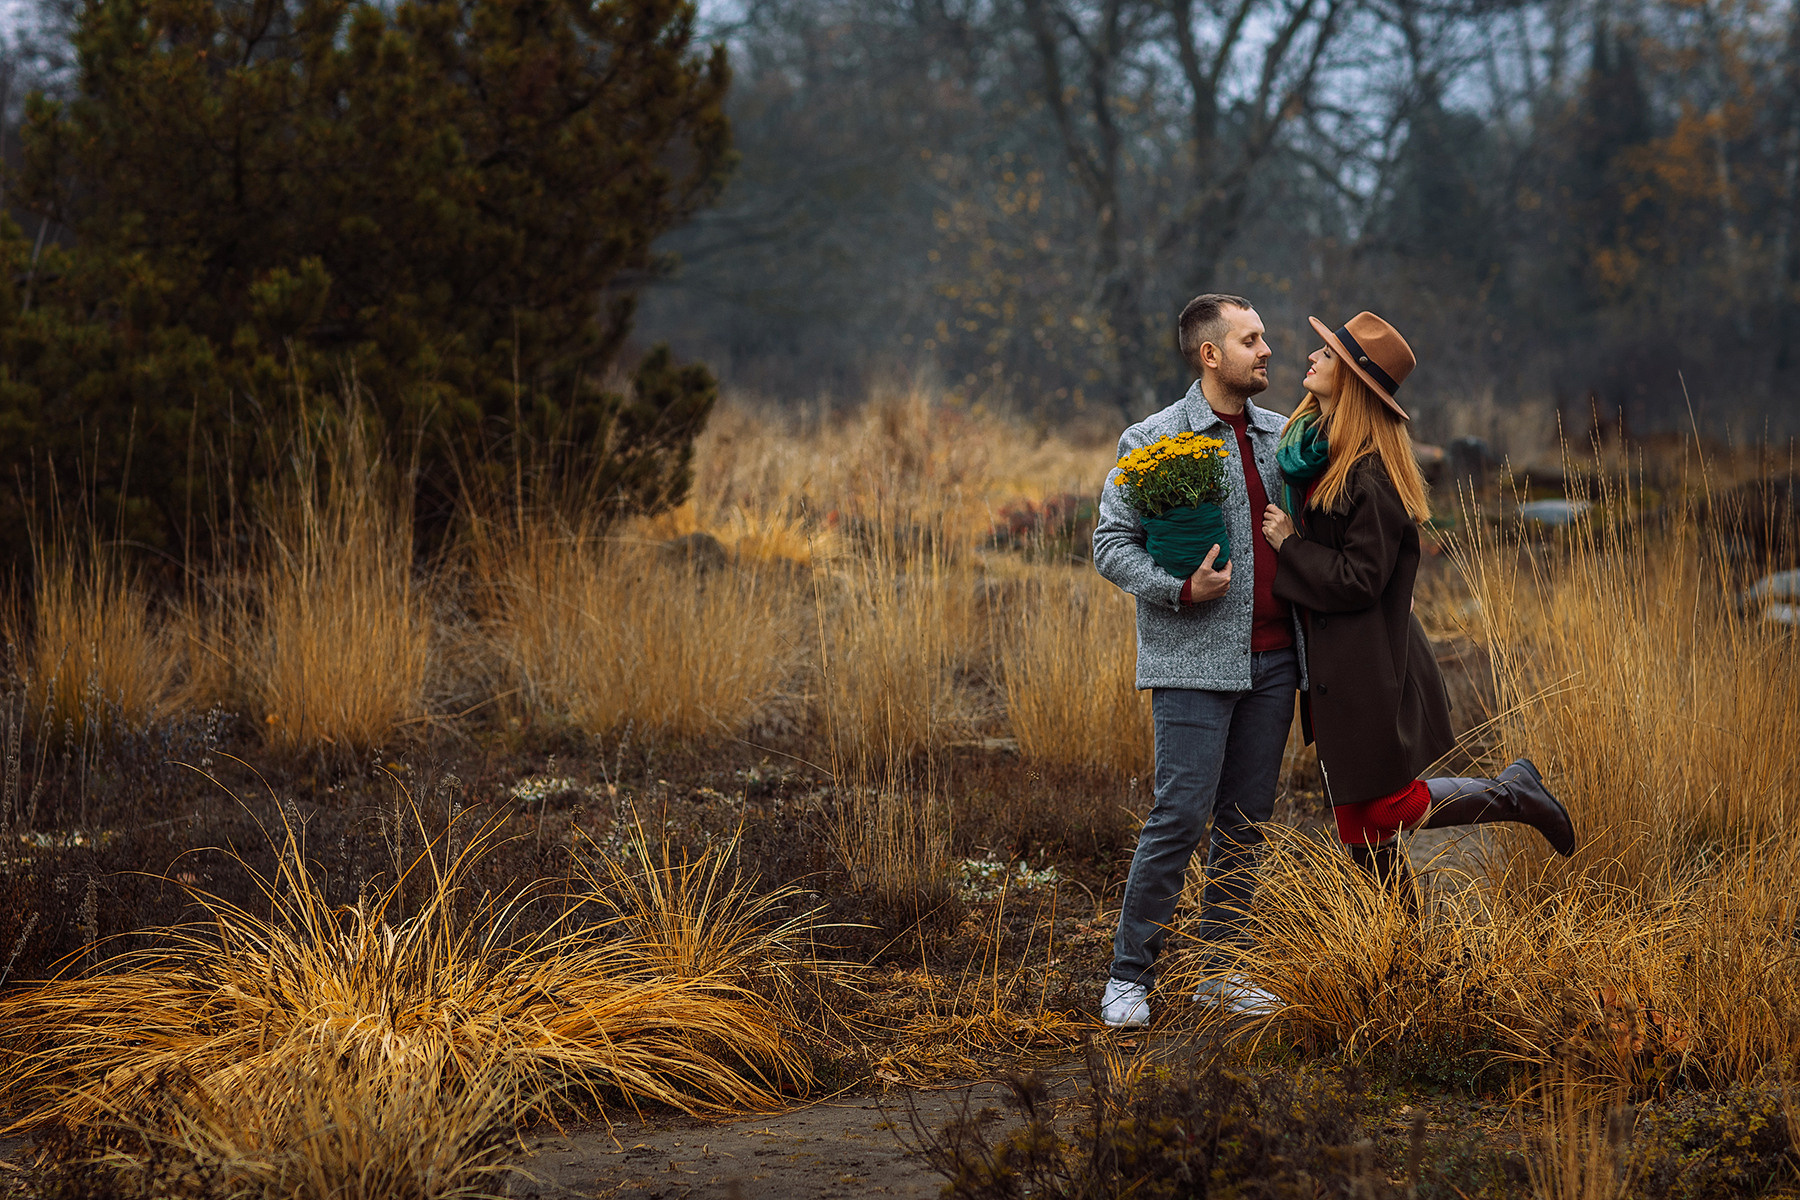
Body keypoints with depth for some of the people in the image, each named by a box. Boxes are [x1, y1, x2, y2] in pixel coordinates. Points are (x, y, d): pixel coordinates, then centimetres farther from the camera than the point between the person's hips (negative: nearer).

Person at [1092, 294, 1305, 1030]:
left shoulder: (1279, 437, 11)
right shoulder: (1153, 442, -4)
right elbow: (1110, 542, -5)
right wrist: (1181, 589, -18)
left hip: (1272, 659, 5)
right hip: (1194, 663, -5)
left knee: (1247, 821, 8)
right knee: (1181, 817, -10)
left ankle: (1221, 970, 17)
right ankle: (1130, 975, 1)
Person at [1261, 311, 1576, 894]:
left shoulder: (1369, 476, -21)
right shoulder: (1307, 443, 7)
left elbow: (1359, 580, -22)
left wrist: (1289, 545, -17)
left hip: (1369, 670, -9)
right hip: (1329, 667, 9)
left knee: (1385, 808, -1)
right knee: (1357, 823, 12)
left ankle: (1513, 794, 17)